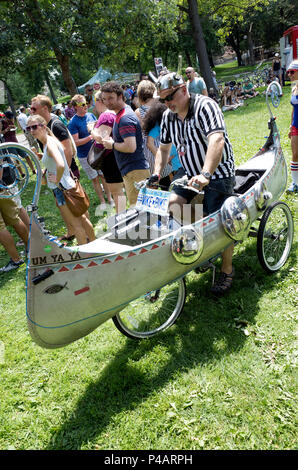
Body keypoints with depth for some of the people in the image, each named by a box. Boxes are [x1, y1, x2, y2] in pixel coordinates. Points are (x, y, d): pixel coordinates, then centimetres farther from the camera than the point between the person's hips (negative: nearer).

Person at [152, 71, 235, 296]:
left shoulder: (205, 106, -19)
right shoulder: (168, 116, 3)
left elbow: (217, 140, -34)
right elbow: (164, 148, 16)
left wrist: (205, 174, -46)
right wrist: (157, 173, 2)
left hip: (218, 173, -7)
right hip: (191, 174, 7)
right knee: (172, 203, -13)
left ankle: (227, 271, 14)